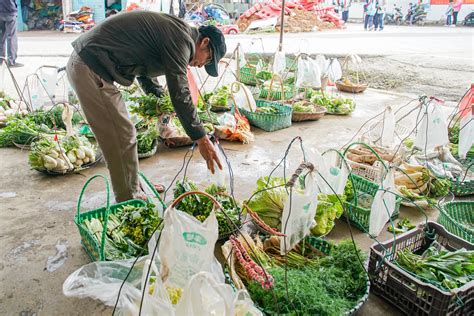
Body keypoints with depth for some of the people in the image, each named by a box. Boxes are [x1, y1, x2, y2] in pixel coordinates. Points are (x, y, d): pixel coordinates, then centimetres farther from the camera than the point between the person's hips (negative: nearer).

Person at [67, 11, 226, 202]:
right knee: (122, 138, -5)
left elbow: (142, 68, 25)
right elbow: (180, 93, -19)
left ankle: (134, 191, 29)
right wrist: (201, 139, -14)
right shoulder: (181, 38, -14)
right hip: (91, 69, -10)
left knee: (123, 135, 16)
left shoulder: (170, 28, 17)